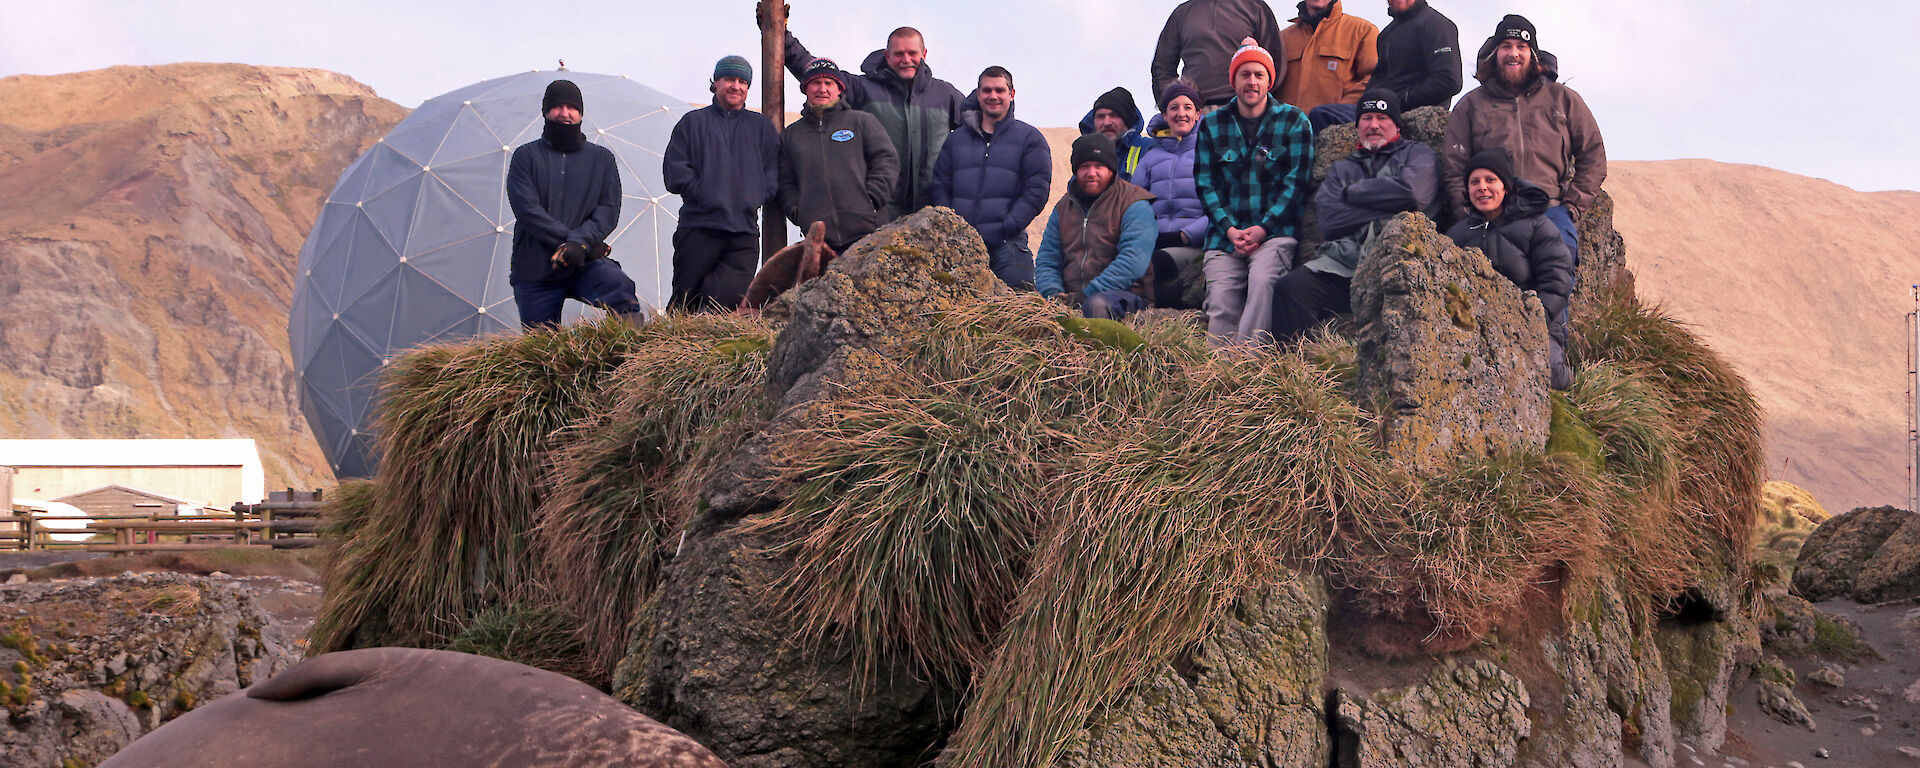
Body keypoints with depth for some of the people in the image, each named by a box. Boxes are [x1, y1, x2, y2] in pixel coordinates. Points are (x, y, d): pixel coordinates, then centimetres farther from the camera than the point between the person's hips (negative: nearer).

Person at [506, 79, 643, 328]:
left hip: (585, 264, 0)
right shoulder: (526, 156, 8)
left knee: (619, 285, -32)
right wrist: (568, 240, -16)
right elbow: (527, 209, -5)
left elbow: (608, 210, 3)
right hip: (535, 270, 0)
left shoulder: (601, 158, 14)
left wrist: (581, 242, -17)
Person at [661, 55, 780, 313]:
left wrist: (754, 198, -2)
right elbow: (675, 170, 4)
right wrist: (703, 194, -7)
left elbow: (773, 174, 14)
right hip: (699, 225, -1)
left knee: (732, 293, -15)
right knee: (686, 295, -2)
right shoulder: (693, 122, 13)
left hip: (744, 229, 2)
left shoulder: (761, 127, 20)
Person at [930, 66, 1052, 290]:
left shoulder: (1029, 137, 9)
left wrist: (1005, 228, -10)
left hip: (1007, 245, -3)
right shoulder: (956, 139, 20)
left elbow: (1037, 191, 0)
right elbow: (939, 187, 17)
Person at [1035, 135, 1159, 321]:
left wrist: (1087, 293, -21)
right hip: (1073, 297, 4)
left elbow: (1133, 261, -15)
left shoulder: (1133, 204, 0)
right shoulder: (1063, 208, 19)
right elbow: (1047, 261, 16)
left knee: (1097, 305, -39)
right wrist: (1053, 294, -7)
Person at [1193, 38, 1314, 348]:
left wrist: (1262, 228, -11)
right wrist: (1229, 229, -6)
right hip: (1225, 233, 3)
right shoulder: (1212, 125, 13)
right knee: (1221, 301, -19)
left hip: (1275, 230, -3)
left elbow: (1296, 183, 0)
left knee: (1263, 280, -31)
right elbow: (1205, 183, 9)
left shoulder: (1293, 121, 6)